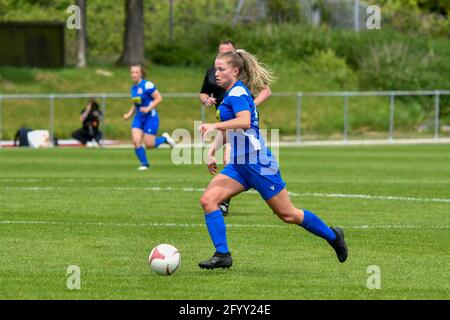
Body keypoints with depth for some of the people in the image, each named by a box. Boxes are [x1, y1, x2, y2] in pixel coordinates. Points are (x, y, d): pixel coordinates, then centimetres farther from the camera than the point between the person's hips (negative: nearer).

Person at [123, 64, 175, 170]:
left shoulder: (147, 85, -14)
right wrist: (129, 114, 9)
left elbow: (159, 98, -14)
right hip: (138, 118, 6)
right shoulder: (133, 88, 9)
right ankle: (144, 163, 4)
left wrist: (148, 108, -22)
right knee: (136, 141, -11)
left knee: (149, 144, -7)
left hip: (150, 118, -6)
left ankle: (164, 138, 23)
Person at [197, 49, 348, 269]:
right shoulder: (232, 93, 13)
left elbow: (244, 121, -34)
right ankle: (222, 255, -9)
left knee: (287, 214, 2)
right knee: (208, 200, -9)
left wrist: (214, 126, -38)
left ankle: (332, 236, 22)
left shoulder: (237, 92, -15)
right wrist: (213, 150, 26)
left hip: (258, 164, -9)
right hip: (239, 165, 9)